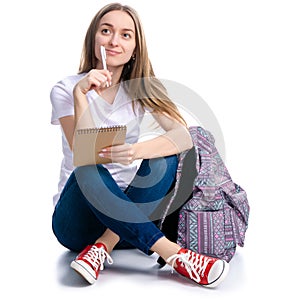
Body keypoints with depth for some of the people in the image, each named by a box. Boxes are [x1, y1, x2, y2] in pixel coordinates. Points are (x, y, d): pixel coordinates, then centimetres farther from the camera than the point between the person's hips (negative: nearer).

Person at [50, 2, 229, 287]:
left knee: (164, 159, -22)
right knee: (89, 171, -33)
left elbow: (184, 137, -17)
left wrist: (138, 150, -35)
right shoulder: (65, 90, -5)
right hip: (75, 219, -2)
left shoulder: (141, 88, 1)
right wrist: (80, 94, -27)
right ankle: (173, 253, -32)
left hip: (125, 206, 2)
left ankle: (103, 246, -27)